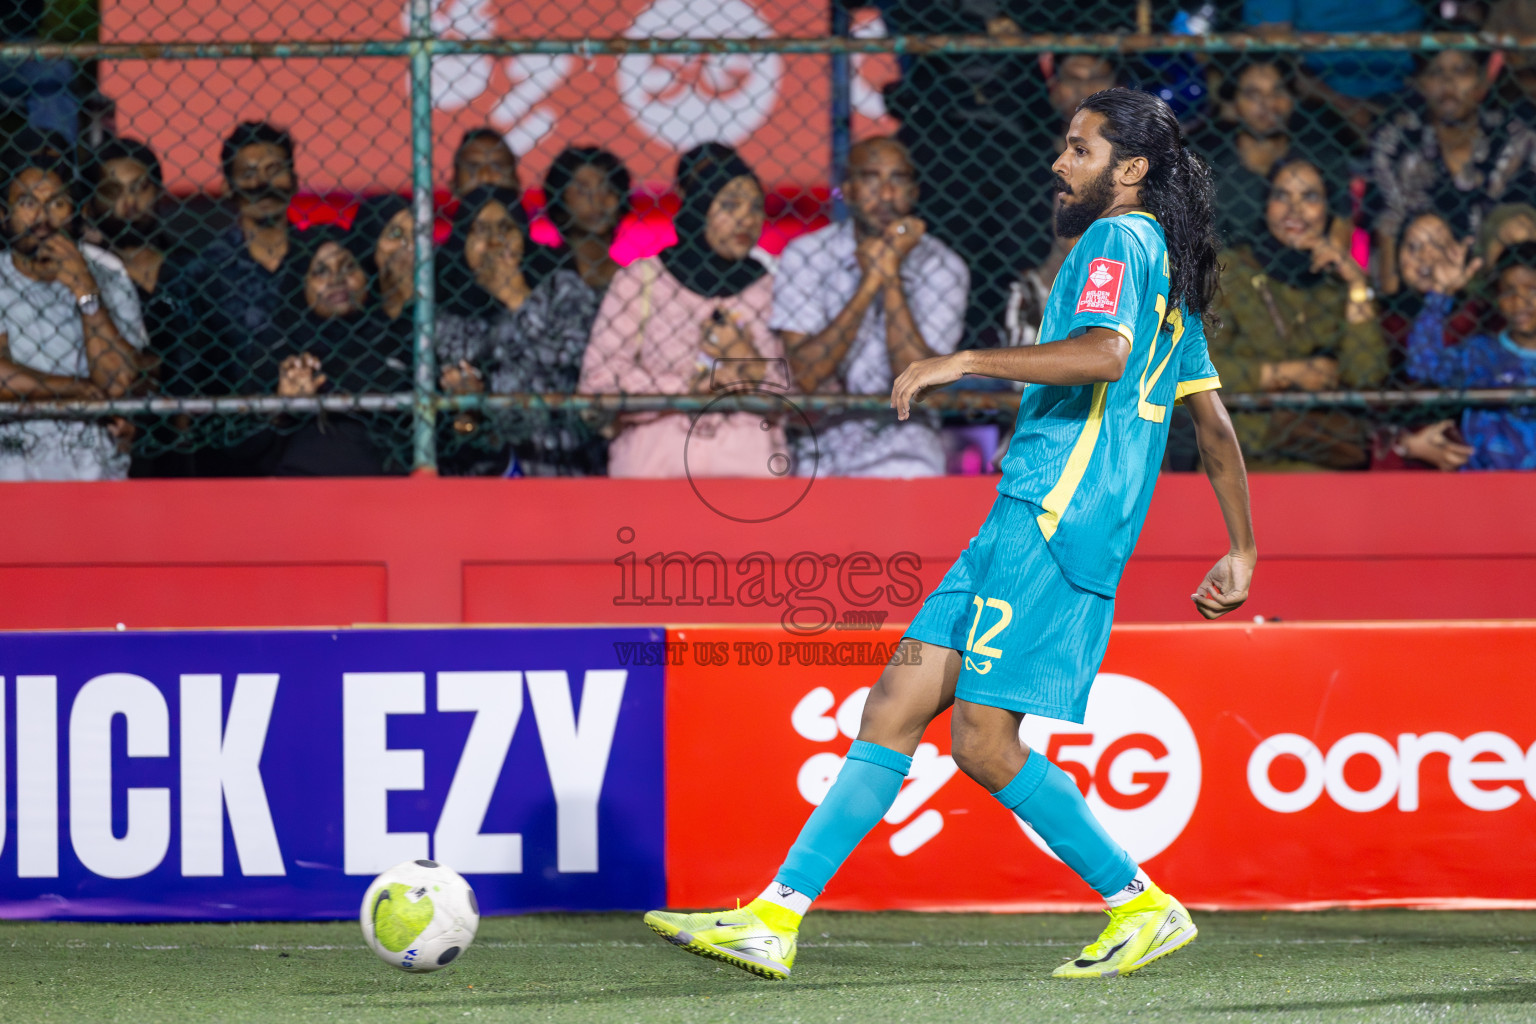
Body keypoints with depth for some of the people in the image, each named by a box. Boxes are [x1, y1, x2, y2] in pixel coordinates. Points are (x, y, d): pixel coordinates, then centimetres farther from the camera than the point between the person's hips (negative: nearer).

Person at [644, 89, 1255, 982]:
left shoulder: (1118, 240, -7)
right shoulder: (1170, 272, 23)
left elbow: (1104, 351, -27)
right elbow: (1215, 422, 26)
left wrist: (966, 362, -23)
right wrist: (1243, 551, 29)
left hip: (1050, 516, -10)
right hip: (1035, 518, 10)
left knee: (983, 741, -10)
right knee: (897, 706, 4)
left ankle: (1144, 908, 1)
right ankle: (776, 918, 1)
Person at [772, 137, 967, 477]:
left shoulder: (941, 267, -1)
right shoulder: (804, 256, -2)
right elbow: (805, 376, -12)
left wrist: (891, 276, -16)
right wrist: (870, 282, -16)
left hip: (900, 434, 0)